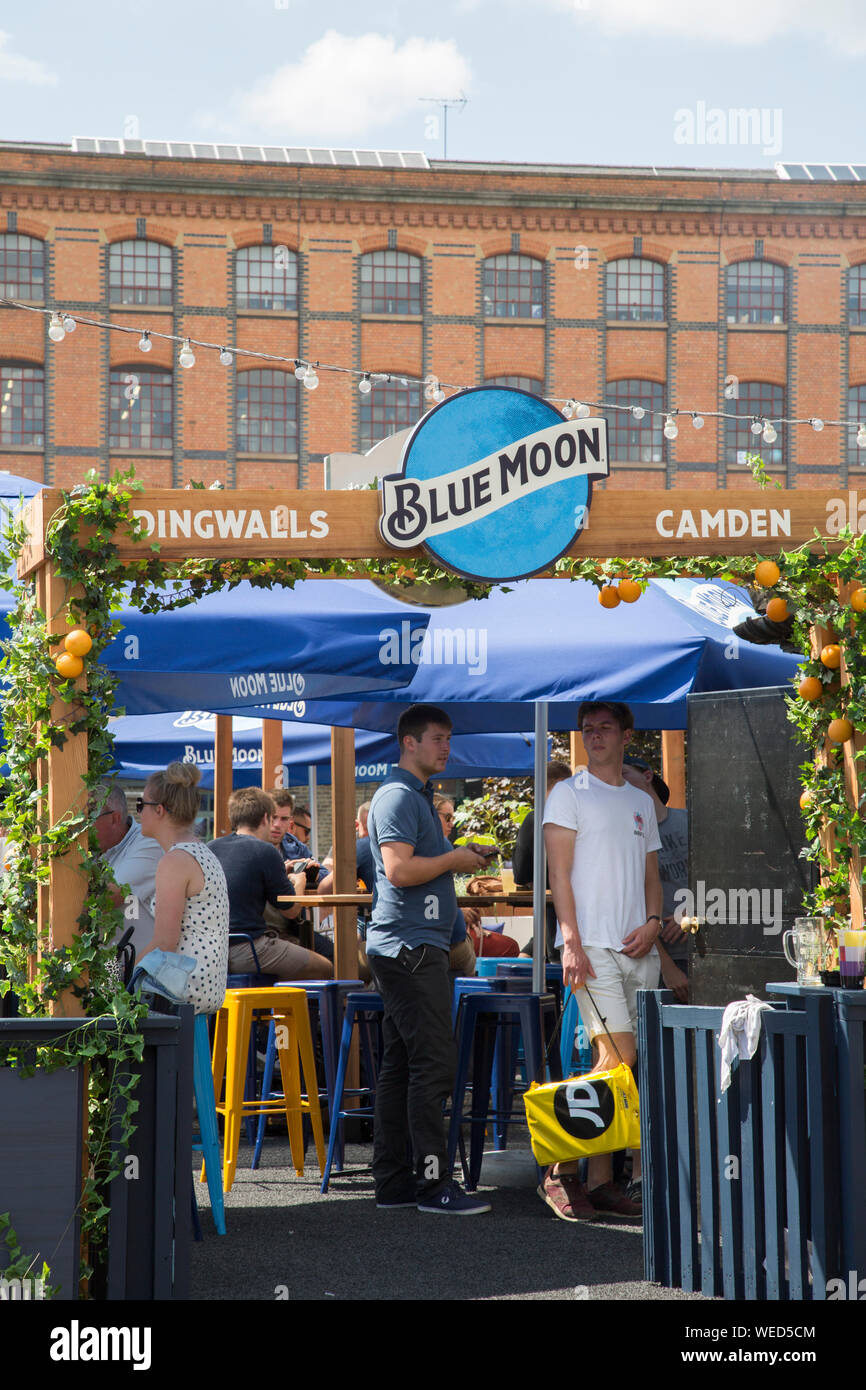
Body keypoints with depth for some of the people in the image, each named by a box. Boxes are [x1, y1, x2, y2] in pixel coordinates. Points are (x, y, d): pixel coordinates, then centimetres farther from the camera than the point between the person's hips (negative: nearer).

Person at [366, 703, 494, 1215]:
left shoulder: (418, 795, 22)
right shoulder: (398, 796, -11)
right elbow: (399, 870, -22)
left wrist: (458, 857, 13)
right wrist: (453, 860, -10)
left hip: (416, 945, 11)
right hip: (410, 946, -11)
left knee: (401, 1065, 10)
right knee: (434, 1062, -11)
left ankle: (393, 1181, 12)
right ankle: (433, 1182, -10)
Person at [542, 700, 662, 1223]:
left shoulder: (642, 802, 19)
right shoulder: (569, 794, 2)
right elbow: (559, 872, -5)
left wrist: (652, 923, 0)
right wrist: (571, 942, -15)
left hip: (639, 948, 6)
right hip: (594, 944, -6)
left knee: (635, 1062, 2)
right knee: (618, 1055, -15)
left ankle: (600, 1180, 5)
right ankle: (563, 1169, -6)